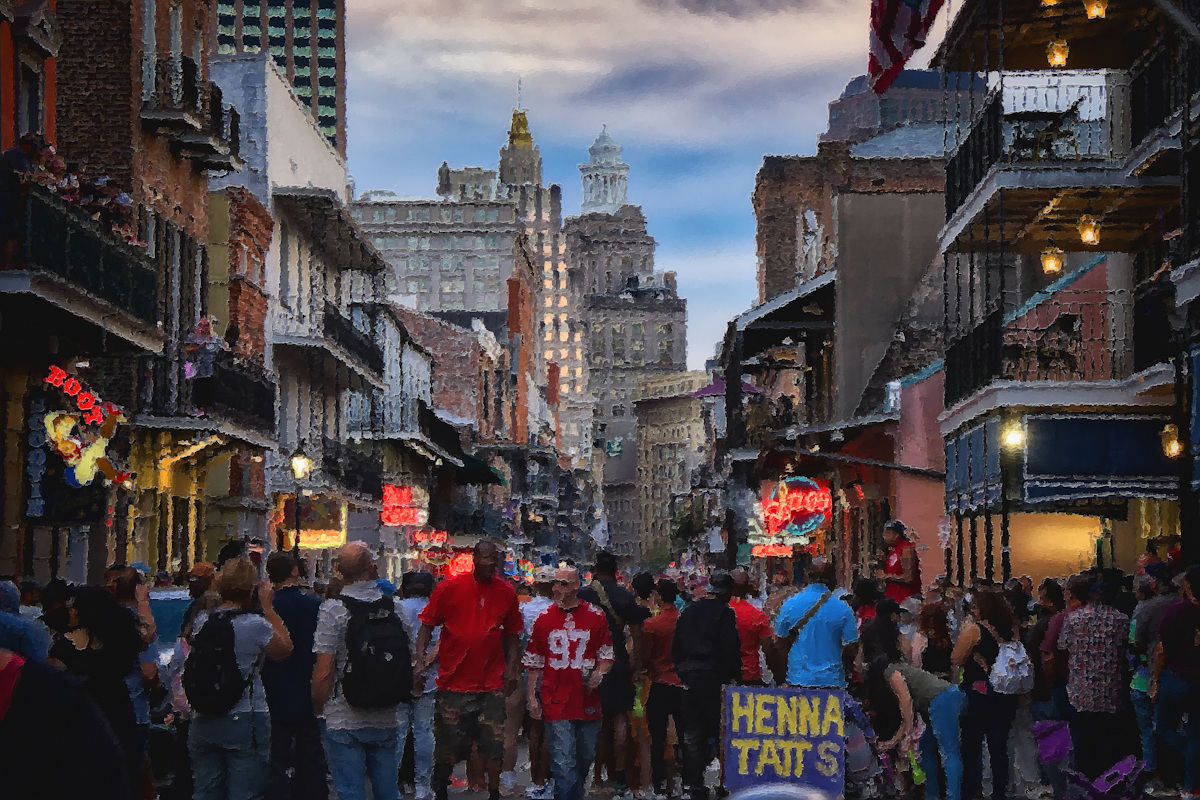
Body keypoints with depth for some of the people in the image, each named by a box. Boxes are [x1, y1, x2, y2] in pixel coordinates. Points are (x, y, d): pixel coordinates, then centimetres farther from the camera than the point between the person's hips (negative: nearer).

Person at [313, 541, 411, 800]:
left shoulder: (332, 609, -11)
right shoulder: (395, 606, 3)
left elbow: (324, 671, -14)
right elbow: (408, 660, 11)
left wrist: (318, 708, 0)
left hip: (344, 721, -4)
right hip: (387, 720, 4)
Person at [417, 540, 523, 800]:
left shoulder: (506, 592, 4)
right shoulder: (450, 587, -4)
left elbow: (512, 634, 13)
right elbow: (427, 625, -1)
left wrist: (511, 668, 2)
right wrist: (421, 661, -12)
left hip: (492, 682, 2)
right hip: (454, 681, -2)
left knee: (493, 745, 3)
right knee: (447, 748, 4)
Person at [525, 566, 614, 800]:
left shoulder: (595, 617, 3)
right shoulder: (544, 619, 4)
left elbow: (607, 655, 7)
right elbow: (534, 662, 10)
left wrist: (599, 673, -13)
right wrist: (532, 697, 5)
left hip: (588, 700, 1)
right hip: (556, 701, -1)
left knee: (586, 757, 14)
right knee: (563, 762, -8)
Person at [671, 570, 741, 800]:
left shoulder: (688, 612, 13)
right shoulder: (724, 613, -6)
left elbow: (676, 647, 14)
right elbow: (730, 649, -14)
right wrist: (732, 677, -8)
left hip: (690, 678, 5)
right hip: (714, 678, -5)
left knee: (692, 736, 8)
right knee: (721, 731, 1)